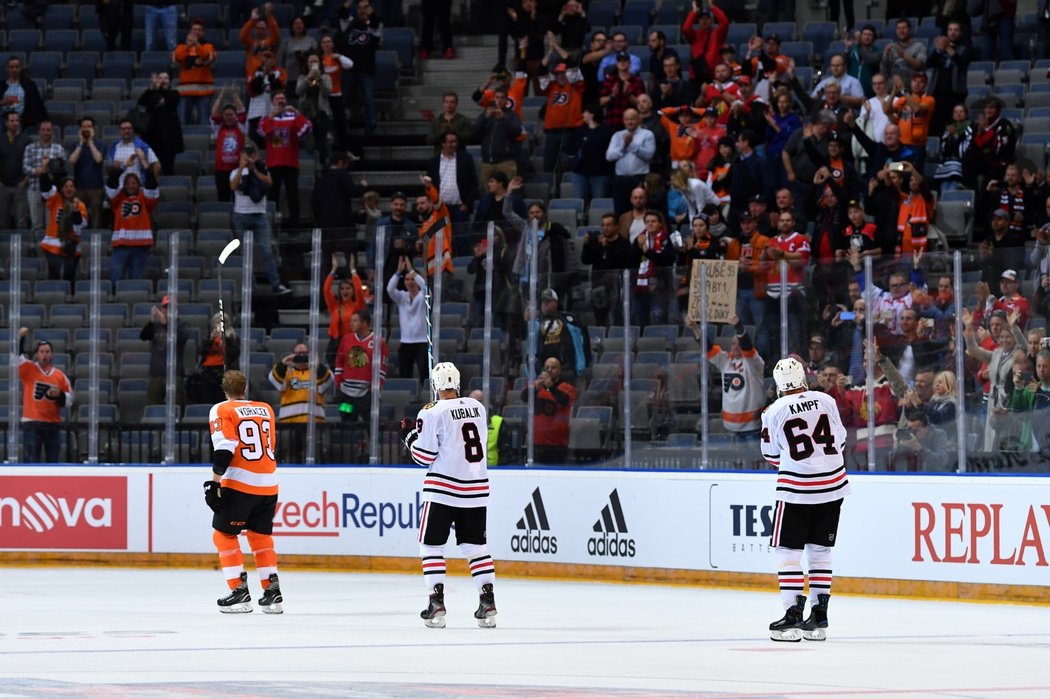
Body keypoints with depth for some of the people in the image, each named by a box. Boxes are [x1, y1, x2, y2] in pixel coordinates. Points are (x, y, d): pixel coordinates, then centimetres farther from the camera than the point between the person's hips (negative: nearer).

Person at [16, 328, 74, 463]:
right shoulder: (29, 369, 2)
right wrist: (21, 337, -24)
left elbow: (70, 398, 11)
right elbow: (17, 356, -13)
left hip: (53, 424, 3)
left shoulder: (60, 376, 8)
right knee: (32, 462, -6)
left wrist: (59, 395, -10)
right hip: (32, 424, -3)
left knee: (52, 462, 8)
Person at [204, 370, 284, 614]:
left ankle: (239, 591, -4)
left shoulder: (222, 410, -1)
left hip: (239, 483, -5)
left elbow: (224, 447, -13)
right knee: (261, 536, 18)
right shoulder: (266, 409, 15)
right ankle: (272, 592, 11)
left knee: (223, 534, 6)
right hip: (268, 484, 5)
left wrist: (215, 481, -15)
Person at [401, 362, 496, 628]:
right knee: (475, 545, 12)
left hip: (444, 490, -5)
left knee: (431, 545, 4)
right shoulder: (477, 407, 6)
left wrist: (409, 434, 8)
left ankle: (436, 603, -4)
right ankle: (488, 603, 5)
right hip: (477, 488, 5)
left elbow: (424, 456, -10)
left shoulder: (433, 414, -11)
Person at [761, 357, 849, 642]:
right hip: (832, 486, 4)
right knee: (820, 551, 12)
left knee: (789, 551, 3)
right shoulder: (826, 401, 1)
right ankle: (819, 617, 12)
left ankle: (793, 616, -4)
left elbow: (772, 456, 4)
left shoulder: (774, 412, -6)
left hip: (796, 490, -4)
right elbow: (840, 439, 11)